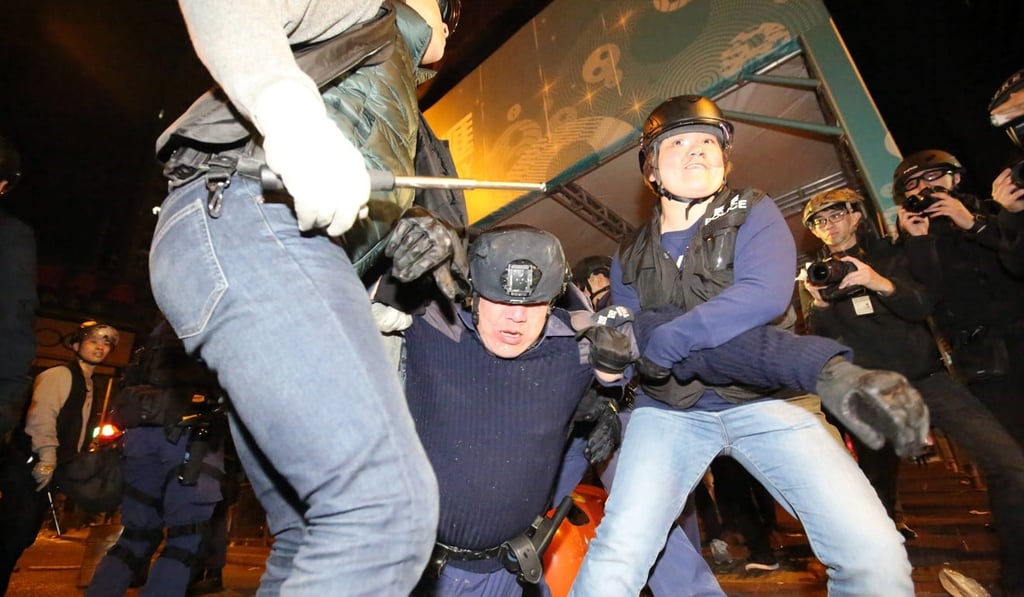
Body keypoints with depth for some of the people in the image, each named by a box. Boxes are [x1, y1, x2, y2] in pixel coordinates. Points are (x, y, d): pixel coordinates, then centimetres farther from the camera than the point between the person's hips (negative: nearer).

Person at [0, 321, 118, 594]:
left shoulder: (88, 385, 17)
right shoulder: (60, 374, -10)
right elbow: (41, 415, -22)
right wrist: (47, 457, -28)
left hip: (47, 469, 8)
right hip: (31, 466, -8)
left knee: (23, 536, 12)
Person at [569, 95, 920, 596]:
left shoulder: (753, 215, 3)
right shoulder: (630, 258, 10)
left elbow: (765, 296, -17)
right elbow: (632, 338, -1)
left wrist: (663, 341, -19)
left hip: (760, 401, 0)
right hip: (668, 410, 1)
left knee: (876, 554, -13)